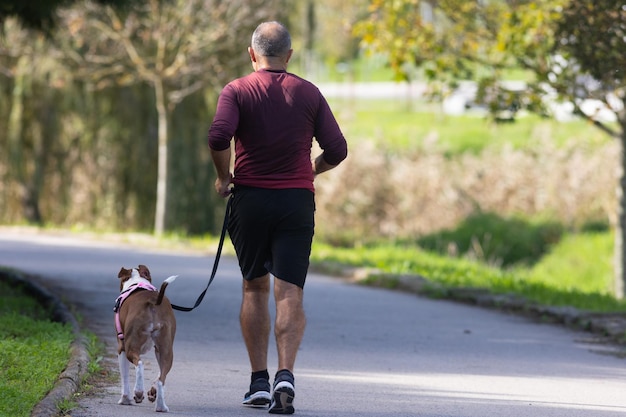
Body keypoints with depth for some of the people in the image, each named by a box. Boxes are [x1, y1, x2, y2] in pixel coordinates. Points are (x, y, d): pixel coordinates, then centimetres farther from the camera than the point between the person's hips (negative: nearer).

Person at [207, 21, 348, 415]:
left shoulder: (237, 91, -1)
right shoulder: (309, 93, 5)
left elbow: (219, 136, -19)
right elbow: (337, 149, 1)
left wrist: (224, 176, -2)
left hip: (250, 196, 0)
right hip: (297, 200, 0)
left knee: (255, 288, 13)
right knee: (290, 292, -3)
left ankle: (259, 381, 12)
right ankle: (286, 374, -22)